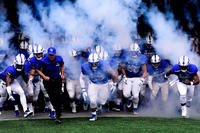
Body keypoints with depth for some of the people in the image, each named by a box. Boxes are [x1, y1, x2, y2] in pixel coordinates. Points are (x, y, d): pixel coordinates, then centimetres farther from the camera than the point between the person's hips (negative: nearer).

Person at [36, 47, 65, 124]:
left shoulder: (59, 59, -11)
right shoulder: (43, 61, -19)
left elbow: (62, 65, 12)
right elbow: (38, 70, -6)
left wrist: (62, 74, 3)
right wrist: (44, 76, -20)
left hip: (57, 80, 1)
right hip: (47, 81, 0)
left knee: (58, 98, -8)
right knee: (52, 98, 4)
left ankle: (58, 117, -6)